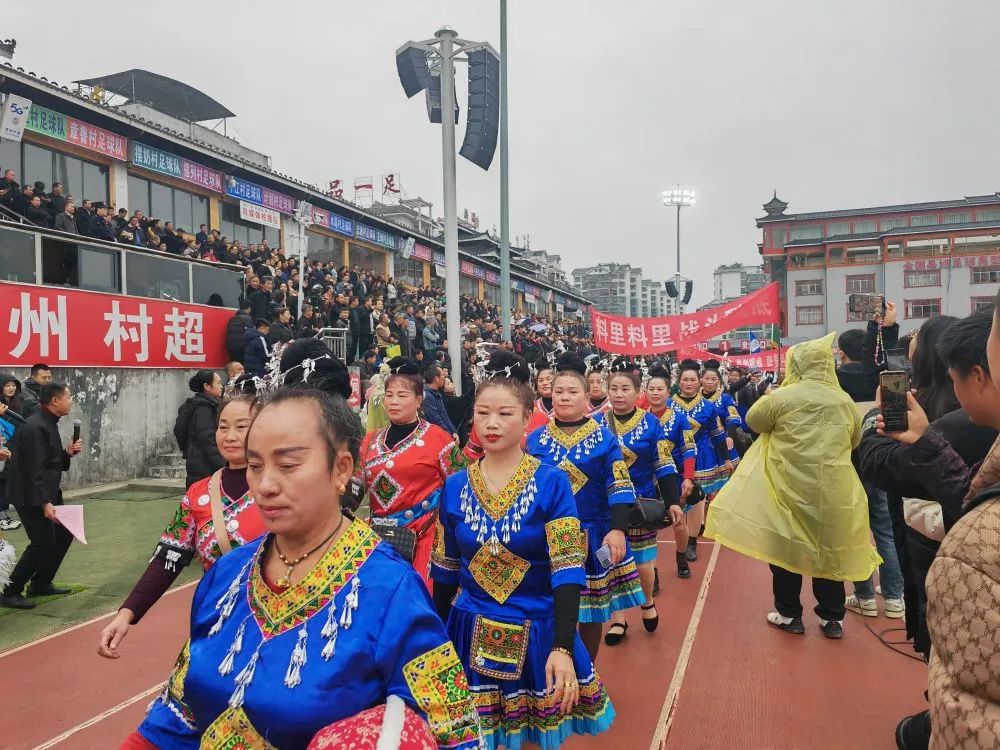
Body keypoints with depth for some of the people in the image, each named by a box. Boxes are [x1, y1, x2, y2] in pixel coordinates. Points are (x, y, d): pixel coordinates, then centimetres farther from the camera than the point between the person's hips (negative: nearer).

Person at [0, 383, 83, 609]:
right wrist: (44, 503, -27)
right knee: (43, 543, -9)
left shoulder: (49, 423, 11)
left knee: (64, 533, 13)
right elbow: (33, 469, -25)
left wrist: (67, 453, 0)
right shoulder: (35, 428, -21)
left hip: (47, 490, 10)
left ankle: (40, 584, 25)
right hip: (30, 494, -10)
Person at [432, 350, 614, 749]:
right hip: (471, 632, 2)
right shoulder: (454, 486, -2)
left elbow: (567, 570, -17)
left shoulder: (551, 483, -12)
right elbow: (445, 571, 7)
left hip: (537, 632, -2)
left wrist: (563, 648, -26)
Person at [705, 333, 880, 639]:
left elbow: (753, 420, 4)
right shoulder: (845, 401, 2)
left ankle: (789, 615, 20)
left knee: (786, 546, 11)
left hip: (789, 486, -3)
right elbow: (855, 441, 15)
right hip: (833, 488, 3)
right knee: (829, 548, 15)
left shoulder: (783, 397, -11)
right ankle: (832, 618, 23)